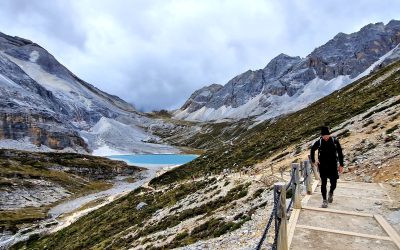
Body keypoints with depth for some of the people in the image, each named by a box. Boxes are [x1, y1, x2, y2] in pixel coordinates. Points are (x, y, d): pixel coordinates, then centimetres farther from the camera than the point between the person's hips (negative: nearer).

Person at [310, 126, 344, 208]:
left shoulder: (335, 141, -9)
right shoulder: (319, 142, -7)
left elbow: (340, 153, 0)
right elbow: (312, 150, 11)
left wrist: (341, 165, 0)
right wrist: (313, 161, 6)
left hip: (333, 166, 0)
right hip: (322, 166, 0)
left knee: (333, 183, 5)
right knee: (323, 183, 3)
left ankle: (331, 193, 38)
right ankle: (324, 200, 16)